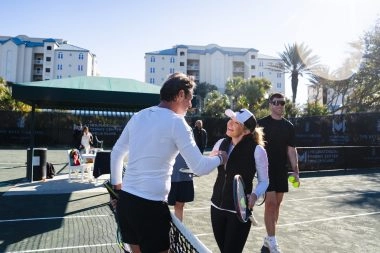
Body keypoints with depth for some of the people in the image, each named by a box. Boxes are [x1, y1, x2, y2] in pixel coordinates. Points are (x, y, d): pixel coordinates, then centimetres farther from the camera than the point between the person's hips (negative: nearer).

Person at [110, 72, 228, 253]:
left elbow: (116, 153, 17)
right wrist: (219, 158, 8)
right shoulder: (176, 122, -11)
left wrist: (117, 186, 28)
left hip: (125, 200, 7)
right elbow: (200, 168, -12)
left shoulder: (138, 116, 8)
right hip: (150, 205, -7)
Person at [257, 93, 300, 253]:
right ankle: (272, 240, 5)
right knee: (270, 203, -8)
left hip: (282, 170, 5)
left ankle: (269, 238, 25)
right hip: (266, 169, -5)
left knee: (277, 204, 11)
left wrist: (295, 171, 2)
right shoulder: (262, 123, -5)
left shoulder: (289, 126, 8)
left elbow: (291, 150, 8)